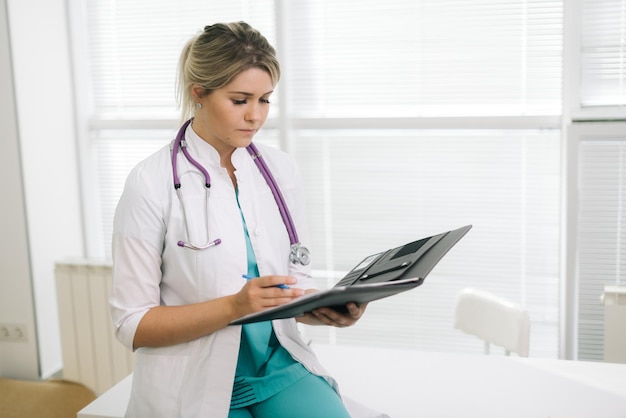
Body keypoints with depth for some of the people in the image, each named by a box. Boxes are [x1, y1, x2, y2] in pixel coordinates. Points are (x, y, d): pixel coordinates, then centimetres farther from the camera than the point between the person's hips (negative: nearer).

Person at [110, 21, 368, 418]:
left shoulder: (281, 169, 4)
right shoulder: (152, 183, -10)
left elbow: (297, 283, 11)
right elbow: (132, 324, -9)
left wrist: (328, 309, -11)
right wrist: (234, 306, -22)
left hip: (280, 365, 4)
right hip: (197, 385, -4)